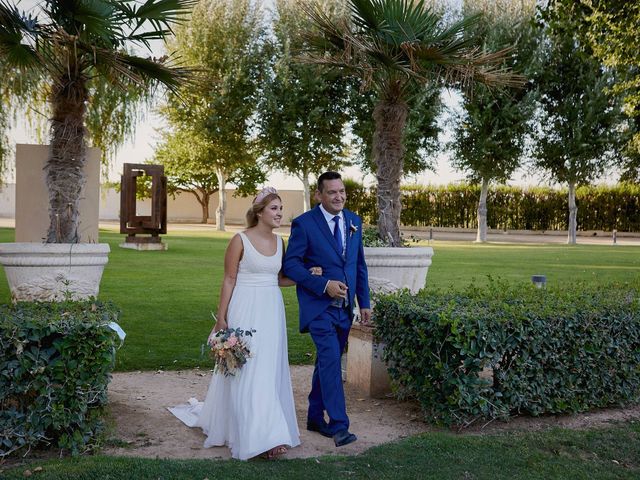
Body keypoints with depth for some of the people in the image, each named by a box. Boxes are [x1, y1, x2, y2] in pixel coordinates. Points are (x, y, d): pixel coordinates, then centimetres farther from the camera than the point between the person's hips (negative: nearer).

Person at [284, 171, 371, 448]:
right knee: (331, 361, -15)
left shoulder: (354, 221, 8)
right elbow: (291, 264, -11)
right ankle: (339, 426, -11)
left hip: (344, 307, 6)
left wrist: (364, 302, 10)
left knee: (328, 362, 14)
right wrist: (324, 285, -20)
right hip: (318, 306, -6)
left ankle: (315, 417, 28)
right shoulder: (304, 223, -9)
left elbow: (359, 265, 13)